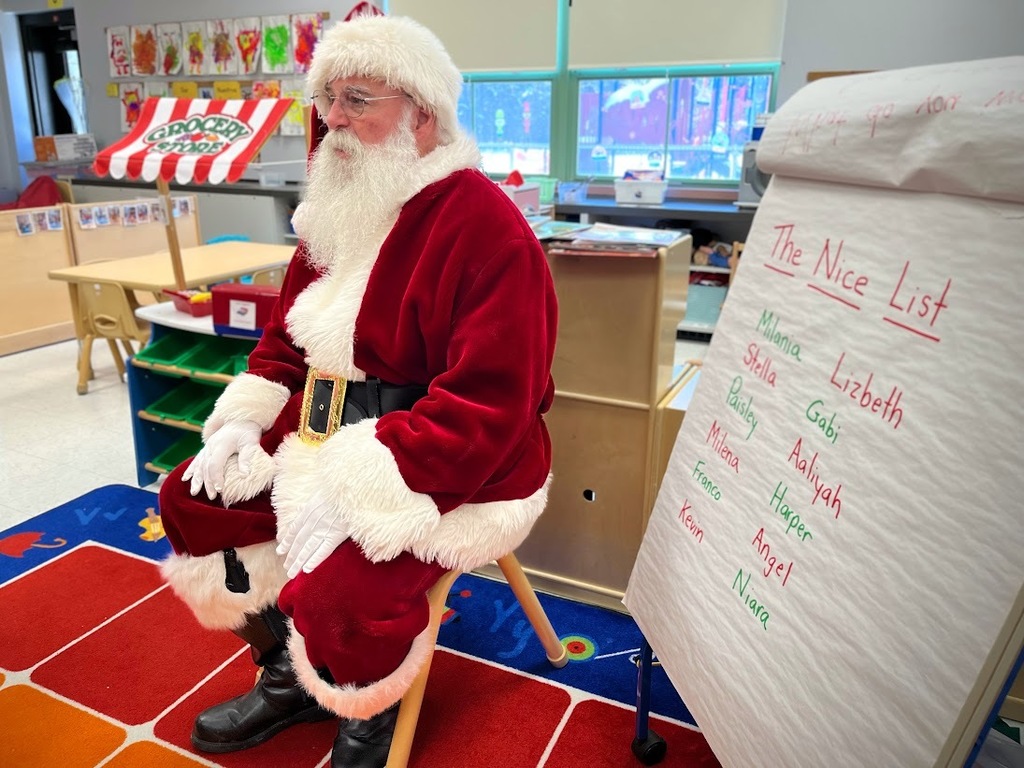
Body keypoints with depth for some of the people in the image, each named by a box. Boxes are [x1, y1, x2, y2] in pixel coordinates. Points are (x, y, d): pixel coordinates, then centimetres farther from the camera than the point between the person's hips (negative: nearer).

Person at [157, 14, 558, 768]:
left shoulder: (486, 224, -19)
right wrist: (244, 419, 2)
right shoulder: (340, 208, 8)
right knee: (191, 500, 7)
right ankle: (291, 675, 26)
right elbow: (289, 330, 18)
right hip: (322, 430, 9)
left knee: (339, 593, -28)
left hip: (453, 464, -8)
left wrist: (356, 491, -28)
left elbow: (487, 403, -25)